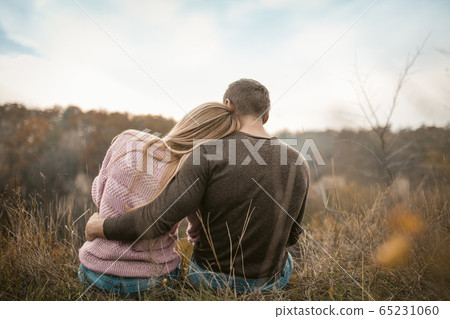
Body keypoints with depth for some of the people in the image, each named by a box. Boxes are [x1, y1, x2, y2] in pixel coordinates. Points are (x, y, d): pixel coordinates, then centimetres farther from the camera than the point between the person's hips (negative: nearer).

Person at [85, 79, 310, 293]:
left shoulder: (209, 154, -24)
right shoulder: (298, 165, -11)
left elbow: (157, 219, -27)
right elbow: (290, 236, 0)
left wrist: (97, 227, -10)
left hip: (212, 279, -2)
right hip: (274, 281, 2)